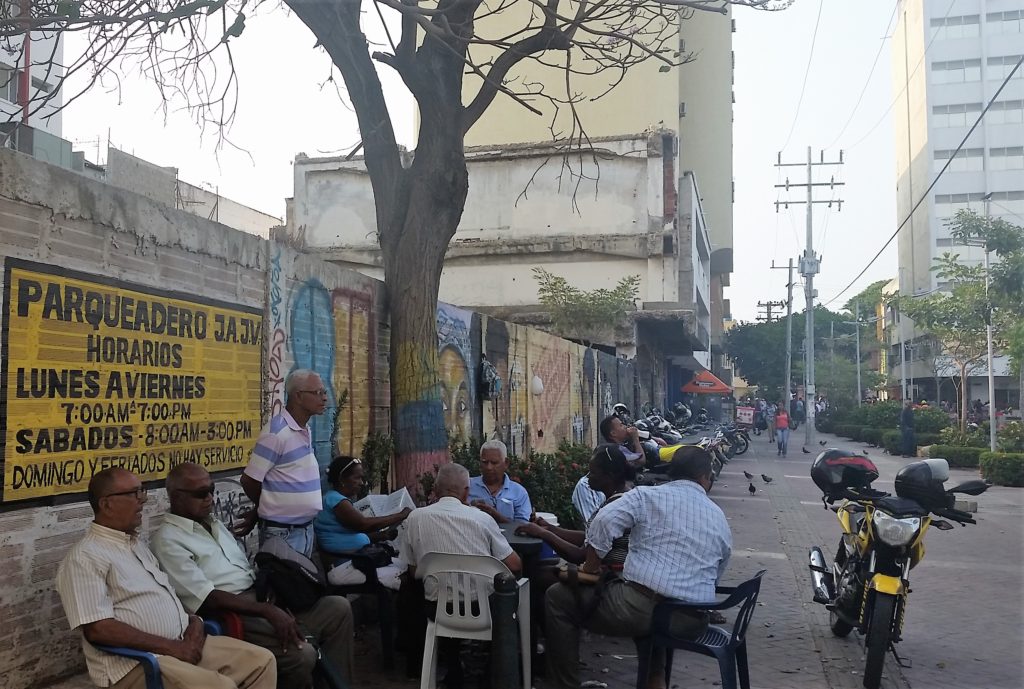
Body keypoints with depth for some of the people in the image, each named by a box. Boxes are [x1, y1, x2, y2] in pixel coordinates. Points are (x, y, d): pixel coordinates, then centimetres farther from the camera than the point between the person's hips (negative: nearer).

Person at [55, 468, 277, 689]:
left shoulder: (137, 544, 18)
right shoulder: (85, 557, -10)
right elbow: (97, 629, -19)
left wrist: (194, 621, 1)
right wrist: (171, 647, -18)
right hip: (136, 662, -8)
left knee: (262, 661, -1)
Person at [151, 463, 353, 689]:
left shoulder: (213, 523, 19)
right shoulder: (168, 539, -8)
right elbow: (206, 599, -17)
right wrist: (267, 611, -23)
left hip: (260, 596, 8)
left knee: (338, 607, -4)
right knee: (301, 653, -27)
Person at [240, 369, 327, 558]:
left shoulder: (306, 430, 8)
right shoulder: (276, 432, -18)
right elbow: (249, 480, -13)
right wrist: (272, 509, 5)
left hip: (306, 528, 8)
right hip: (282, 532, -8)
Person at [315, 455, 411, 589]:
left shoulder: (343, 499, 16)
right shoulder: (334, 499, -15)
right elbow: (364, 524, -27)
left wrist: (383, 535, -2)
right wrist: (401, 516, -19)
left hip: (356, 560, 10)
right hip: (340, 567, -10)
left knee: (404, 565, 8)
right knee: (399, 577, -17)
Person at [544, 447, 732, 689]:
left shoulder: (647, 495, 2)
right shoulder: (721, 520, 16)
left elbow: (603, 522, -13)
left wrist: (589, 569, 0)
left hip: (641, 607, -5)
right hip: (693, 622, 6)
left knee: (559, 597, 12)